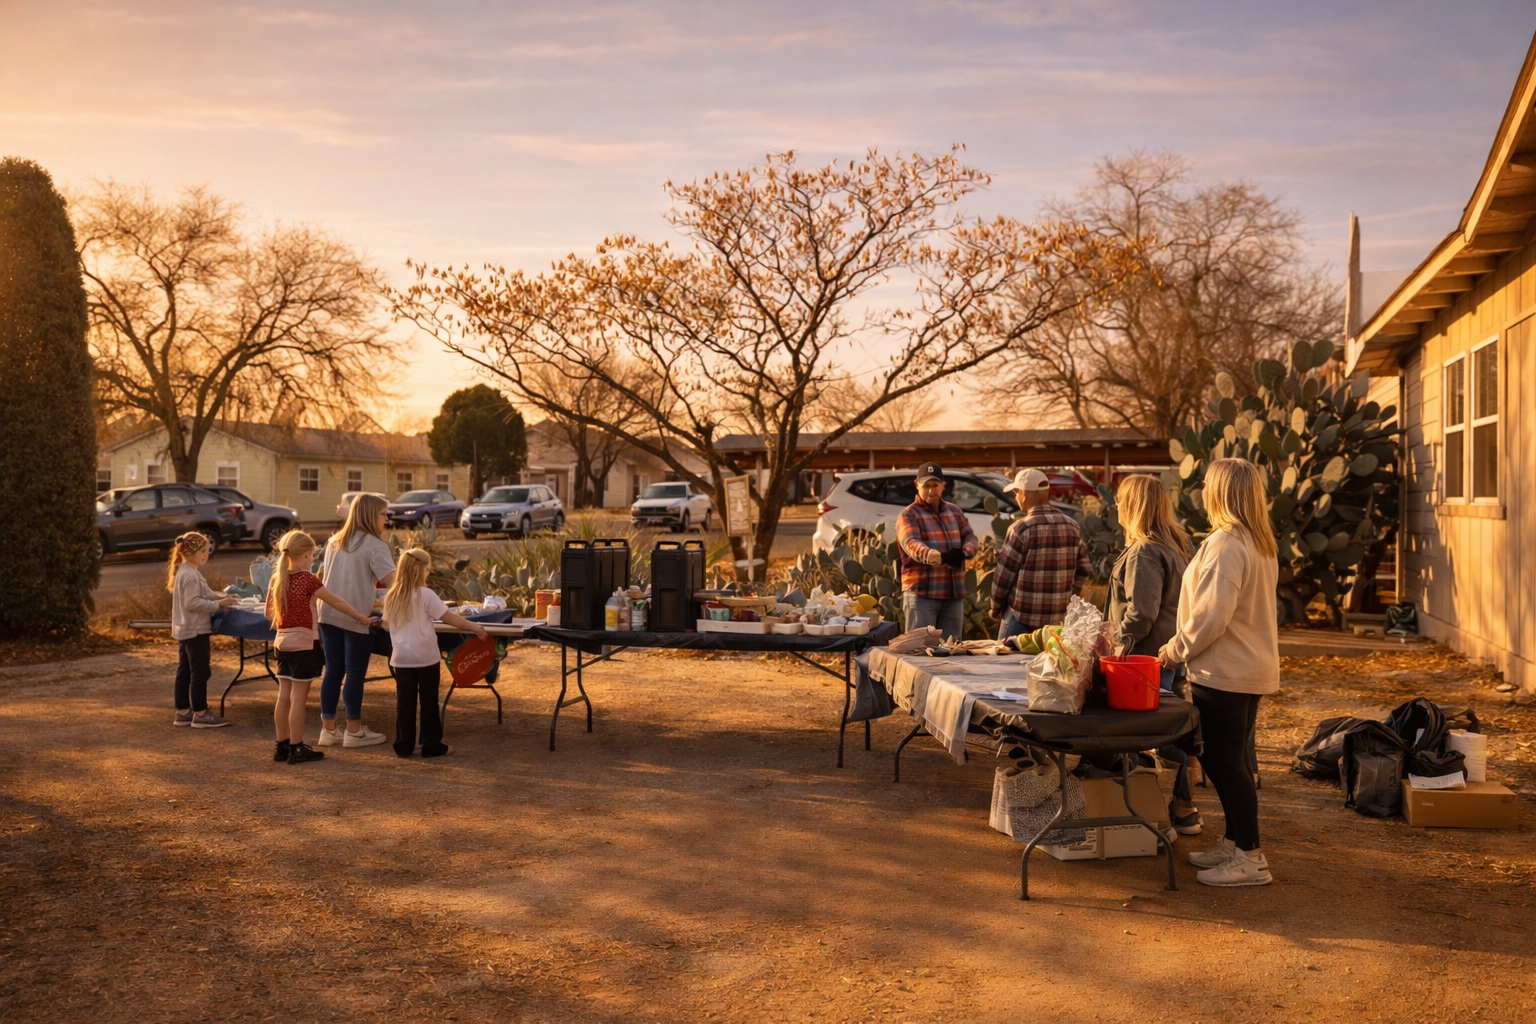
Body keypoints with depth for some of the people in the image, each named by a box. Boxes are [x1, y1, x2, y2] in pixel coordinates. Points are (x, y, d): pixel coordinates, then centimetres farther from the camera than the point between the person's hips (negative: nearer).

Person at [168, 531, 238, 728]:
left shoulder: (186, 572, 14)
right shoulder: (190, 575, -20)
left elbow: (205, 593, 20)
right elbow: (192, 603, -25)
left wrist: (223, 597, 9)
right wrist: (218, 604, -22)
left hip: (185, 631, 11)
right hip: (195, 630, -11)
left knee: (184, 671, 14)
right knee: (200, 672, -4)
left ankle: (182, 712, 20)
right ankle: (200, 714, 1)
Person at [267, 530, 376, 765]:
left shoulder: (276, 578, 5)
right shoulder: (307, 579, -15)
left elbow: (269, 613, 11)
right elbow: (336, 602, -11)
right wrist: (362, 618, -4)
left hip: (283, 642, 7)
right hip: (303, 644, -7)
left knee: (284, 696, 11)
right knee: (298, 698, -1)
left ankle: (283, 745, 18)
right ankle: (297, 749, 4)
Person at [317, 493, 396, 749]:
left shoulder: (334, 541, 14)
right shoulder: (374, 545, -9)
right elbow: (392, 581, -18)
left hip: (329, 615, 7)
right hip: (356, 618, -7)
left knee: (333, 671, 11)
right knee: (355, 673, 2)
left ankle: (328, 729, 15)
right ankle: (353, 731, 9)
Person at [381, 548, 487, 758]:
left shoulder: (391, 596, 3)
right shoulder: (425, 595, -12)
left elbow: (386, 624, 14)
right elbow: (449, 617, -14)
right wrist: (473, 626, -6)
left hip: (401, 658, 4)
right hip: (425, 657, -4)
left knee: (405, 702, 8)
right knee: (429, 702, 6)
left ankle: (404, 745, 11)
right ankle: (431, 745, 11)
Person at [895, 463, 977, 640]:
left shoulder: (955, 511, 15)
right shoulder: (908, 515, -6)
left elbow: (970, 535, 8)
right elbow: (911, 545, -22)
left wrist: (965, 552, -18)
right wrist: (940, 557, -41)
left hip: (954, 592, 6)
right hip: (921, 594, -6)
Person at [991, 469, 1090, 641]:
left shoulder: (1021, 528, -13)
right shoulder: (1071, 526, 3)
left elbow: (1004, 574, -9)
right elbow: (1082, 569, 8)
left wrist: (996, 607, 4)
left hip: (1022, 616, -5)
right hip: (1060, 617, 5)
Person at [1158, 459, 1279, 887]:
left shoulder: (1224, 544, -19)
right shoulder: (1262, 545, 12)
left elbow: (1211, 615, -23)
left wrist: (1175, 650, -9)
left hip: (1224, 672, -10)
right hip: (1252, 669, 10)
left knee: (1225, 760, -2)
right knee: (1228, 758, 18)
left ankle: (1249, 858, 4)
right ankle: (1234, 842, 28)